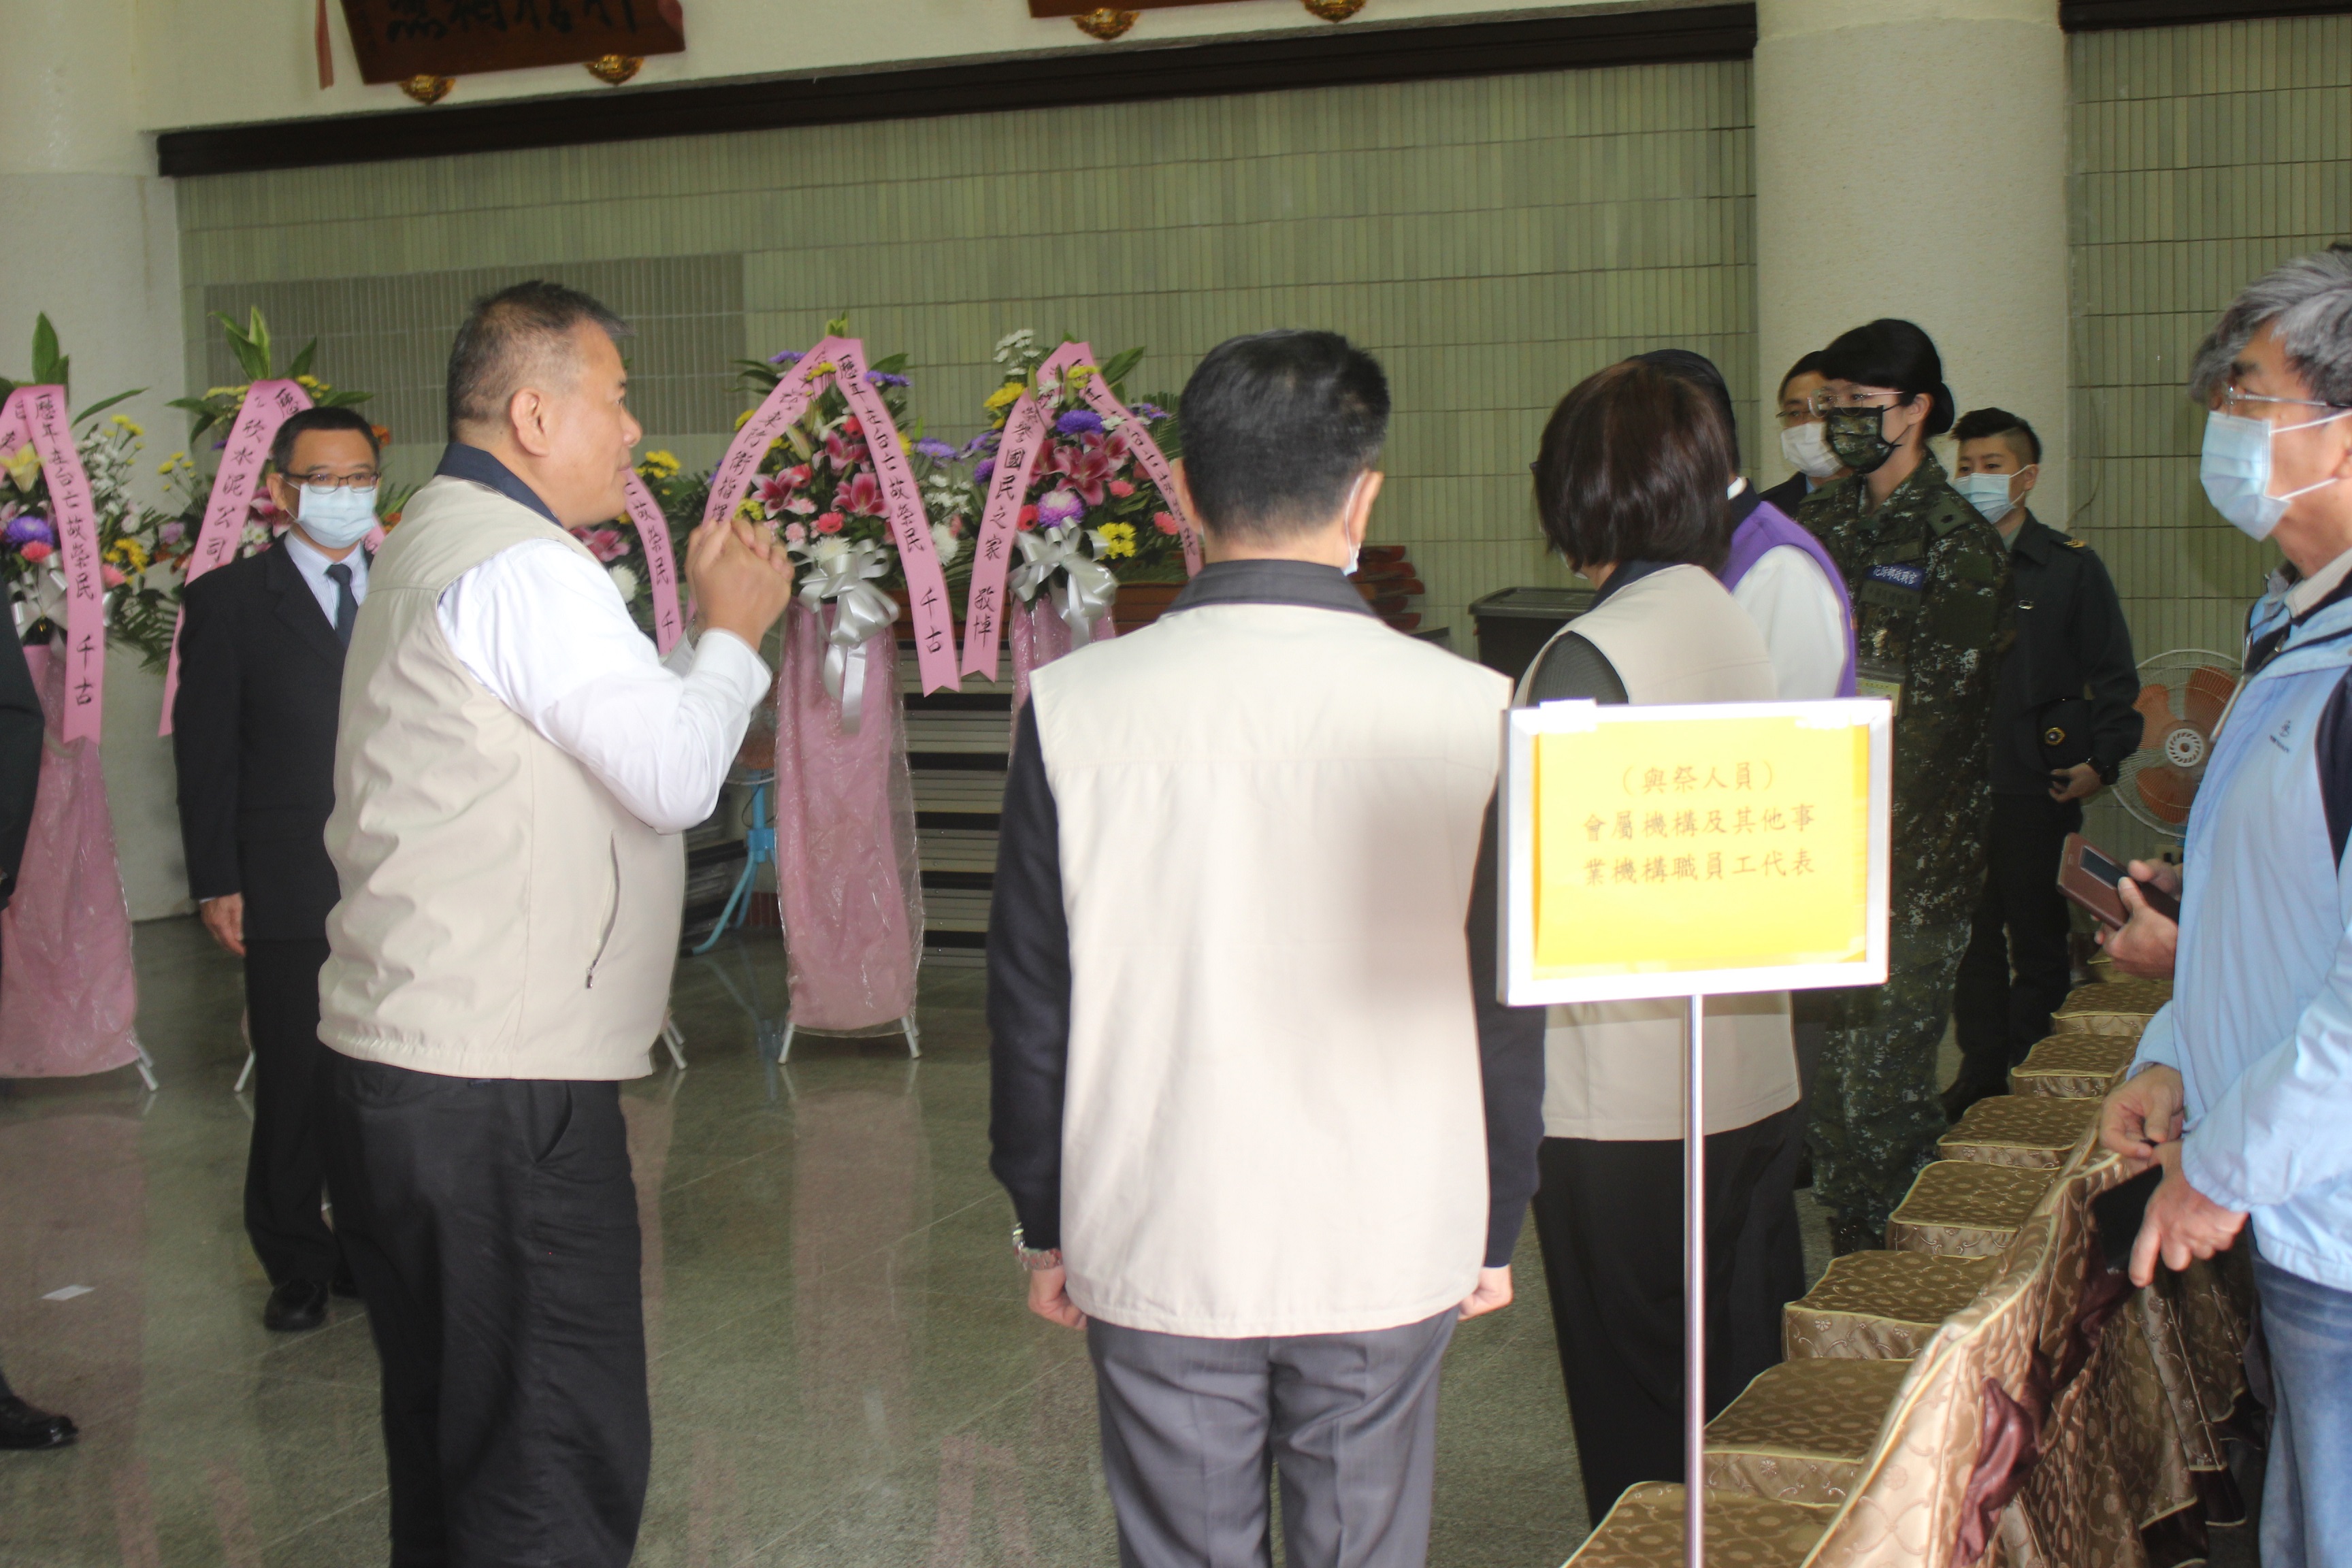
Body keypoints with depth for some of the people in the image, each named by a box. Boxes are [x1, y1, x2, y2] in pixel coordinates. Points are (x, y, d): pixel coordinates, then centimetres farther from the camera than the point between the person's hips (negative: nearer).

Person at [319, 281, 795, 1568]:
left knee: (452, 1435, 19)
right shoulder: (522, 567, -14)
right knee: (561, 1463, -6)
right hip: (499, 1081, -11)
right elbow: (677, 776, -17)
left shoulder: (434, 545, 19)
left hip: (403, 1062, 11)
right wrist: (731, 629, -2)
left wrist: (704, 627, 14)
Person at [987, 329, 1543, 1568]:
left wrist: (1044, 1224, 11)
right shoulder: (1471, 712, -9)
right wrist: (1493, 1231, 12)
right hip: (1388, 1252, 0)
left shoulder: (1076, 706, -9)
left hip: (1156, 1252, 0)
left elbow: (1029, 998, -2)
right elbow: (1508, 1009, -1)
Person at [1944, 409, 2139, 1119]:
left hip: (2036, 787, -3)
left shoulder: (2071, 567, 1)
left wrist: (2102, 760, -8)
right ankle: (1981, 1068, 17)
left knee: (2038, 936, 3)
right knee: (1970, 934, 7)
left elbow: (2113, 674, 2)